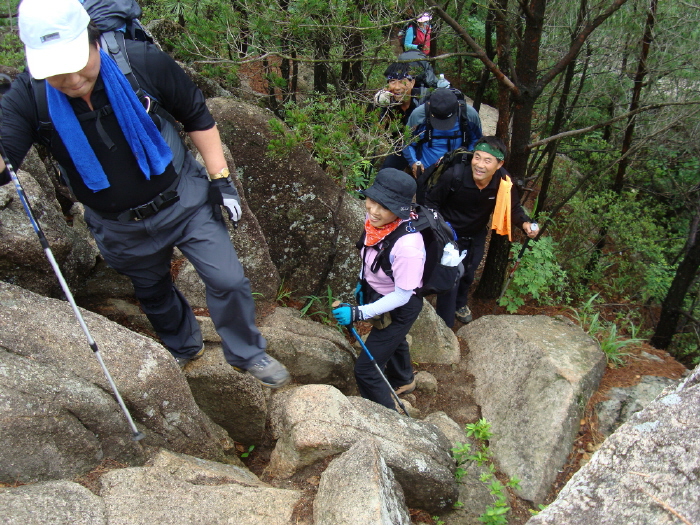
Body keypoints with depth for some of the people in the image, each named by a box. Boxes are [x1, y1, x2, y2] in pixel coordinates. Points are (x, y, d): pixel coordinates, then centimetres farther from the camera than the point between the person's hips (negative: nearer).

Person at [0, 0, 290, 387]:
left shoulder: (142, 62, -21)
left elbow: (197, 117, -8)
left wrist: (220, 178, -7)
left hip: (185, 199, -2)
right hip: (121, 228, 2)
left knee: (228, 280, -1)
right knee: (153, 292, 23)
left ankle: (247, 353, 27)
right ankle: (183, 348, 54)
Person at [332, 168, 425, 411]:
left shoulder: (407, 246, -41)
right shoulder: (375, 221, -19)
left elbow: (401, 296, -31)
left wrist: (359, 313, -31)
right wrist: (362, 284, 14)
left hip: (399, 307, -8)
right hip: (376, 293, 8)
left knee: (366, 370, -2)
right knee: (393, 339, 35)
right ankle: (403, 381, 66)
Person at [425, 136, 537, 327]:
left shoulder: (504, 184, -21)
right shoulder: (454, 175, -31)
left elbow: (513, 207, -3)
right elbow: (431, 201, -15)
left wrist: (525, 223, -23)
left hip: (476, 236, 4)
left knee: (468, 275, 24)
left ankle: (460, 303, 56)